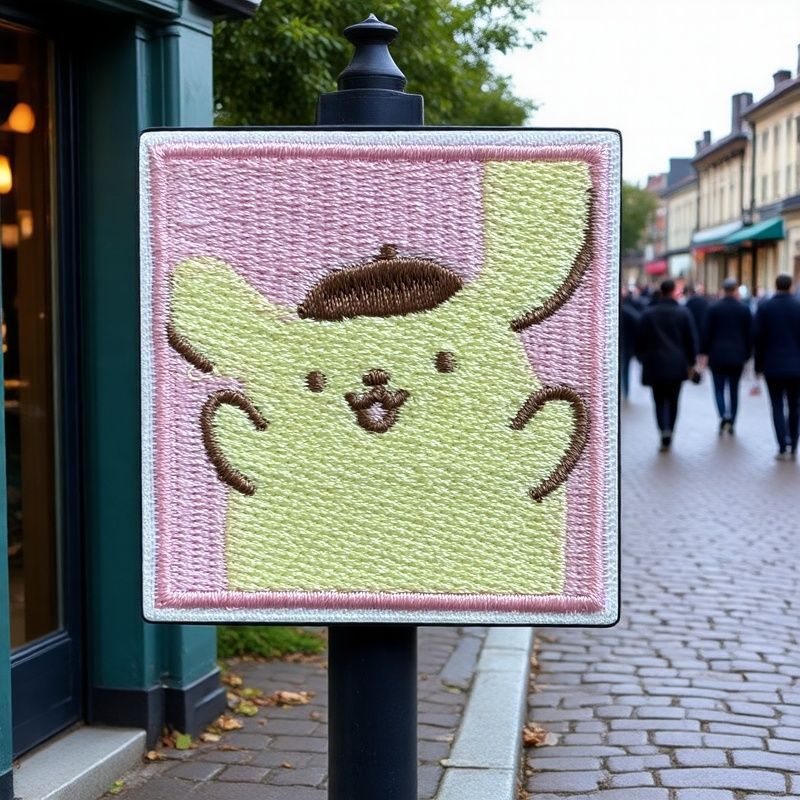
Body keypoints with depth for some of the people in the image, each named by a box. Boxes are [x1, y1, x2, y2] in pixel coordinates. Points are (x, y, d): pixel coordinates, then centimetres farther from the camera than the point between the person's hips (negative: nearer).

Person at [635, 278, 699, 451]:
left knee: (659, 401, 4)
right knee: (672, 401, 10)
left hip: (655, 365, 0)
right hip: (676, 365, 1)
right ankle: (668, 437, 9)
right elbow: (692, 339, 0)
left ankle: (664, 429, -20)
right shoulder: (683, 313, -2)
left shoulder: (648, 314, -2)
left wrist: (643, 359, 14)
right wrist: (691, 362, 10)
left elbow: (640, 340, 1)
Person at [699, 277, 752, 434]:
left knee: (719, 388, 4)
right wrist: (746, 355, 12)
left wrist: (703, 353, 3)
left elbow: (706, 332, -4)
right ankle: (731, 423, 14)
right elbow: (749, 335, 3)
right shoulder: (744, 309, 0)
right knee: (734, 389, 11)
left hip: (717, 356, -1)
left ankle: (724, 415, -20)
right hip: (737, 356, 2)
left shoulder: (713, 308, -4)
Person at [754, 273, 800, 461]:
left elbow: (759, 339, -2)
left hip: (773, 366, -1)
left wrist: (759, 365, 6)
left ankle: (783, 448, -6)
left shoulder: (764, 308, -4)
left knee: (777, 406, 4)